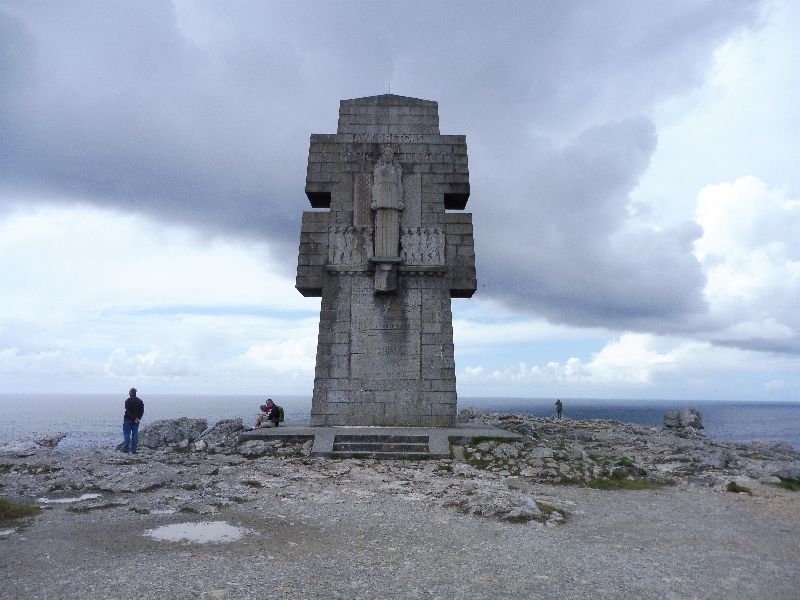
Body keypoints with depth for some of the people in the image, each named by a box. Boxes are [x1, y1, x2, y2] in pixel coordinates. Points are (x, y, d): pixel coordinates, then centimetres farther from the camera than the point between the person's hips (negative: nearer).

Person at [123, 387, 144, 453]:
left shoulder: (128, 400, -9)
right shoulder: (140, 401, 6)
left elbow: (127, 411, -15)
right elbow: (142, 411, 2)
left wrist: (133, 418, -14)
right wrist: (138, 418, -3)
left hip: (128, 419, -4)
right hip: (136, 420, 4)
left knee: (127, 434, 3)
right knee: (135, 434, 6)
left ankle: (126, 449, 2)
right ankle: (134, 449, 5)